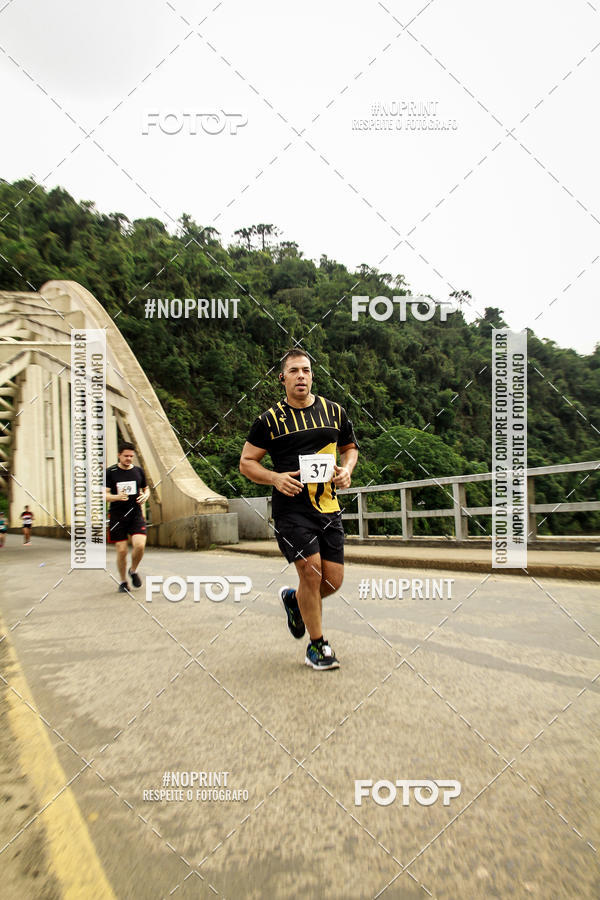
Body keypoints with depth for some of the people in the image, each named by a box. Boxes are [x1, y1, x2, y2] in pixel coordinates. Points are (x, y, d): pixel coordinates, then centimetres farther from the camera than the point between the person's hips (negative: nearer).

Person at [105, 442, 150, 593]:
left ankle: (133, 571, 14)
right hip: (117, 516, -2)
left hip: (136, 514, 2)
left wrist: (145, 496, -4)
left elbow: (146, 489, 20)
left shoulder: (138, 471, 7)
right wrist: (117, 497, -24)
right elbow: (105, 495, -4)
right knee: (122, 551, 0)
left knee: (139, 545, -16)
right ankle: (123, 581, 21)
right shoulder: (110, 472, -2)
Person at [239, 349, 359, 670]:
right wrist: (275, 478, -14)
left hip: (328, 506, 4)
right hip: (291, 508, -4)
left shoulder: (334, 412, 8)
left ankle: (293, 599, 37)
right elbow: (246, 462, 3)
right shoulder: (270, 419, -1)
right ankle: (317, 647, 11)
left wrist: (346, 469, 1)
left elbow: (350, 447, 22)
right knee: (311, 570, -10)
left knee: (334, 580, 4)